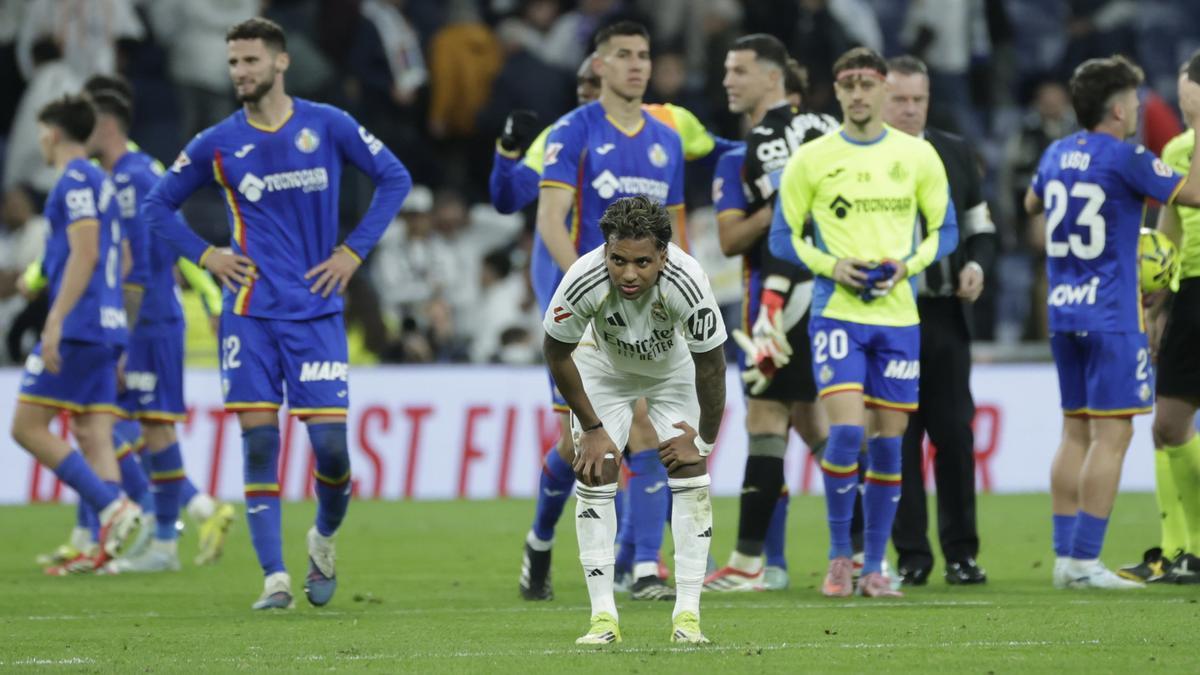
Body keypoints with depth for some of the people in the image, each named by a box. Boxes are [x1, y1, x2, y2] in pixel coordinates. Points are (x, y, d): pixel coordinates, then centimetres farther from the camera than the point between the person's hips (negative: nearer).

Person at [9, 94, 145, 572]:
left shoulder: (75, 180, -9)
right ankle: (108, 542, -6)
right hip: (106, 327, 9)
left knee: (27, 426, -7)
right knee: (93, 434, 4)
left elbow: (84, 254, -19)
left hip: (78, 329, -9)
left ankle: (114, 508, -17)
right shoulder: (101, 182, 20)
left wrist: (55, 322, -22)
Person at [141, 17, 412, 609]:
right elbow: (157, 206, 14)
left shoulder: (328, 126, 0)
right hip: (250, 311, 1)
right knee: (259, 442, -7)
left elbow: (394, 178, 9)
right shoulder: (217, 144, 3)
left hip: (317, 311, -1)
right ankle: (274, 578, -4)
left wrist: (354, 251, 1)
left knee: (330, 442, -7)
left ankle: (324, 538, 23)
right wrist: (204, 255, 1)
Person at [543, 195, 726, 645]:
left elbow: (710, 364, -22)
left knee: (690, 473, -11)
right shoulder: (583, 281, -37)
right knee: (593, 473, -11)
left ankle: (687, 614, -6)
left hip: (675, 366, 0)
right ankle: (603, 615, -7)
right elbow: (557, 353, -17)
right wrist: (591, 429, -11)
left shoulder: (687, 283, -39)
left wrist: (704, 440, -11)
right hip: (604, 363, 0)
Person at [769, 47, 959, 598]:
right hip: (836, 312, -2)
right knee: (845, 431, -16)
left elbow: (945, 230, 11)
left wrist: (909, 264, -8)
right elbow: (783, 237, 5)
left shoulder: (917, 155, 5)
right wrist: (831, 266, -12)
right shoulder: (811, 159, 1)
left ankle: (874, 567, 13)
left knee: (888, 441, 3)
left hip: (899, 315, 2)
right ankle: (839, 557, 0)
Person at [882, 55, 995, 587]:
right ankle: (911, 555, 6)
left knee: (955, 434, 1)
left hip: (945, 315, 3)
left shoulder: (956, 154, 11)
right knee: (897, 438, 0)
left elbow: (980, 228, 16)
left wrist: (977, 265, -3)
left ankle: (961, 552, 9)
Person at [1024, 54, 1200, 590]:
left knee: (1076, 432, 12)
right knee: (1112, 434, -6)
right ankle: (1084, 561, -10)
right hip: (1111, 316, -8)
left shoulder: (1057, 155, 9)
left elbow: (1032, 204, 29)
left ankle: (1064, 556, 11)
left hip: (1063, 314, 8)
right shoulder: (1125, 160, -13)